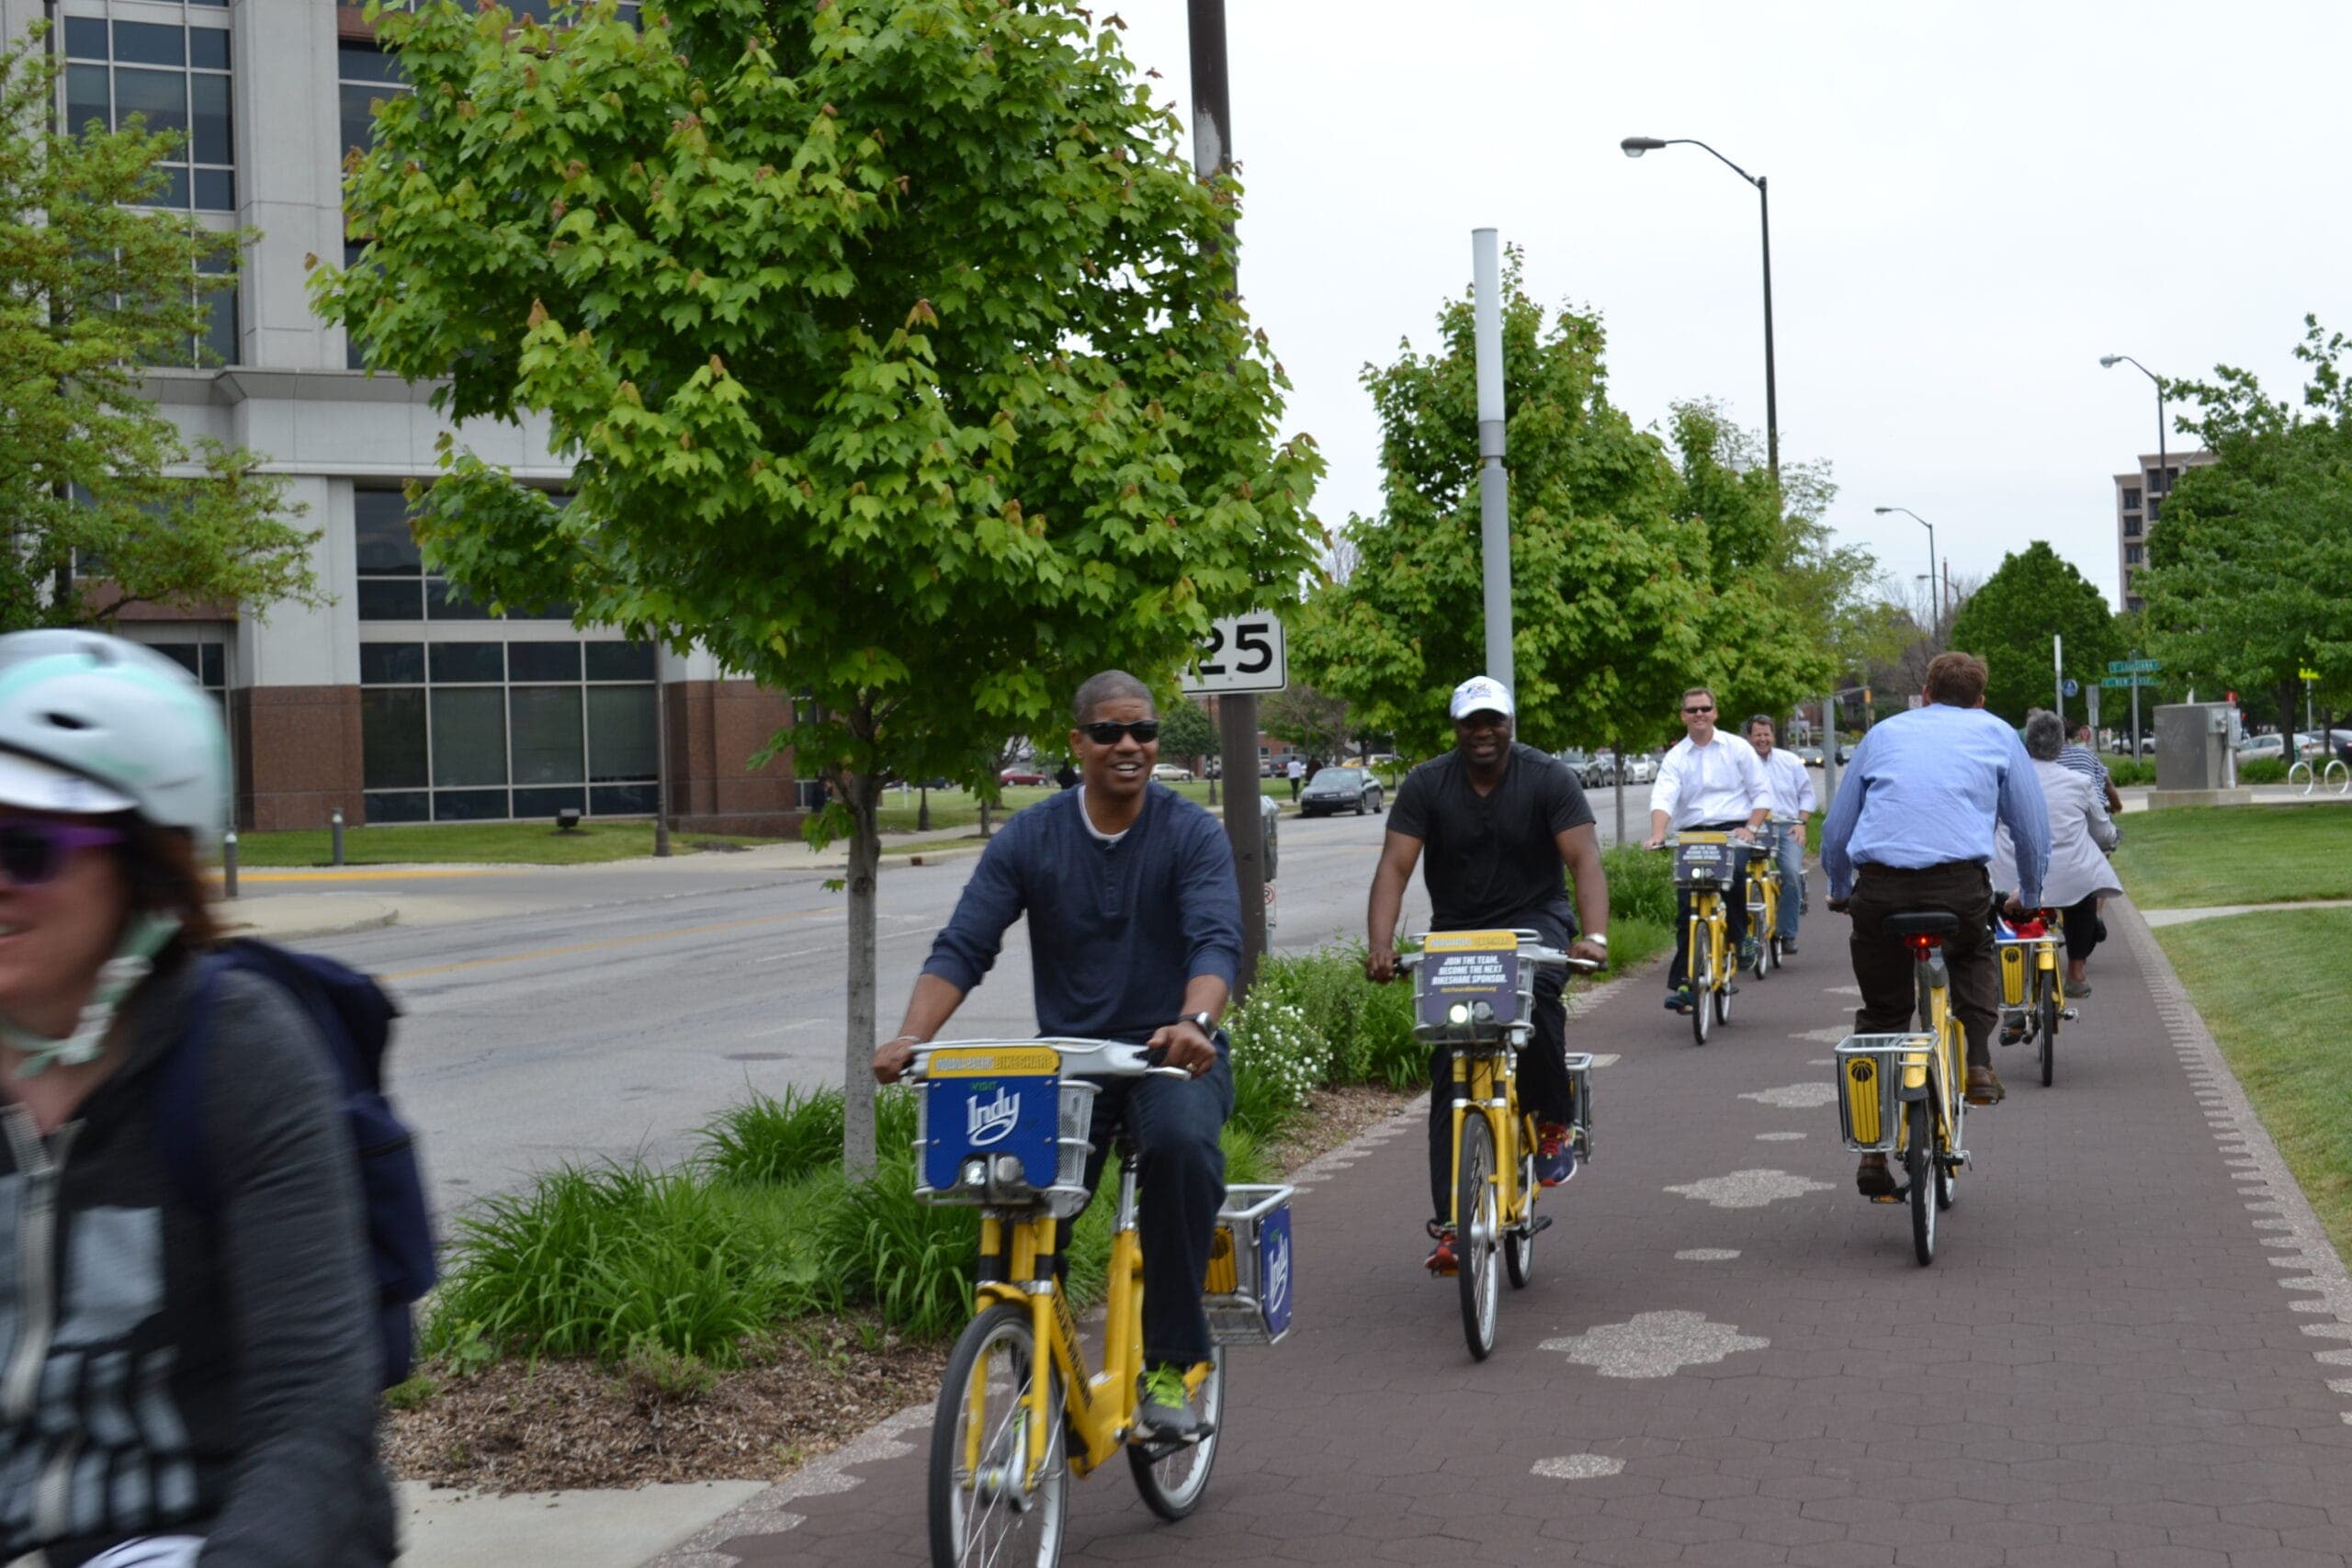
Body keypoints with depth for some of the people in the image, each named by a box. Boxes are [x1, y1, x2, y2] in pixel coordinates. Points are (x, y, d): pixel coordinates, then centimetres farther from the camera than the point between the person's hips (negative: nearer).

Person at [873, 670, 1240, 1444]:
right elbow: (961, 948, -6)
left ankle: (1171, 1362, -19)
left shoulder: (1192, 834, -4)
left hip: (1172, 1054, -2)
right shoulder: (1029, 838, 2)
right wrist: (911, 1038, -24)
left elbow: (1217, 941, -18)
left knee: (1181, 1143, -34)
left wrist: (1196, 1021, -40)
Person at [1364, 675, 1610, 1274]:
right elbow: (1394, 866, -13)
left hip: (1534, 919, -2)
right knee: (1449, 1070, -6)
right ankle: (1449, 1222, -2)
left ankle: (1554, 1123, -12)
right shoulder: (1426, 785, -5)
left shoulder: (1548, 777, -8)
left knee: (1535, 990, -36)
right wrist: (1380, 945, -29)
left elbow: (1584, 859, -17)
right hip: (1457, 932, 2)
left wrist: (1595, 937, -34)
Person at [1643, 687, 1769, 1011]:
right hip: (1692, 835, 2)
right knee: (1686, 908, -6)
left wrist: (1750, 828, -9)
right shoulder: (1675, 757, 9)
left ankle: (1740, 936, -6)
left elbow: (1761, 793, 9)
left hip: (1734, 830, -2)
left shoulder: (1737, 748, 9)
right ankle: (1681, 982, -1)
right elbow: (1663, 797, -7)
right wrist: (1658, 834, -26)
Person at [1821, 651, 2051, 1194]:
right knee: (1973, 955, 34)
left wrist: (1840, 891, 42)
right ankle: (1977, 1065, 16)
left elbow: (1835, 829, 27)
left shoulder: (1884, 732, 25)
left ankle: (1873, 1154, 13)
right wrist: (2030, 897, 38)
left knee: (1880, 1017, 16)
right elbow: (2034, 832, 22)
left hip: (1879, 888, 1)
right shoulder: (1997, 735, 21)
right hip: (1961, 884, -1)